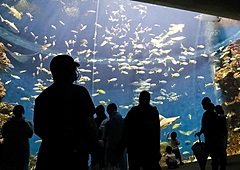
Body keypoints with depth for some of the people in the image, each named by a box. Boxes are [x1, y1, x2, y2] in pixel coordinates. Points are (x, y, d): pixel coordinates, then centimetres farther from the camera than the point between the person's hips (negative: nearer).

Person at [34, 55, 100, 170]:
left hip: (48, 154, 5)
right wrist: (95, 147, -1)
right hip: (74, 153, -4)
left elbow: (37, 128, 14)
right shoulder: (79, 92, -6)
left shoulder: (42, 96, 8)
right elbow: (89, 123, -12)